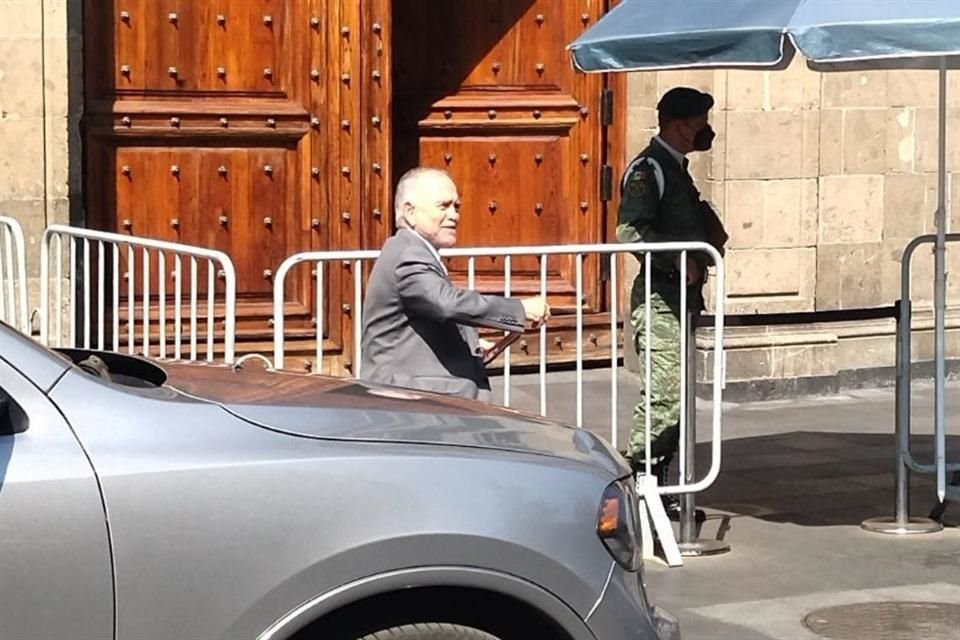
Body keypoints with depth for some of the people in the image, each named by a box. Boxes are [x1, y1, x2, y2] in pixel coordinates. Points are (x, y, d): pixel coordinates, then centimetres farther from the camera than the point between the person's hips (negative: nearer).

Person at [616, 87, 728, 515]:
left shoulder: (677, 168, 20)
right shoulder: (647, 169, -10)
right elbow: (629, 230, -22)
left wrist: (710, 227, 17)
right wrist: (677, 258, -26)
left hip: (682, 296, 10)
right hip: (658, 297, -10)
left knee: (676, 397, 10)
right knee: (665, 395, -16)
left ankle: (658, 486, 15)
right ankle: (635, 477, -9)